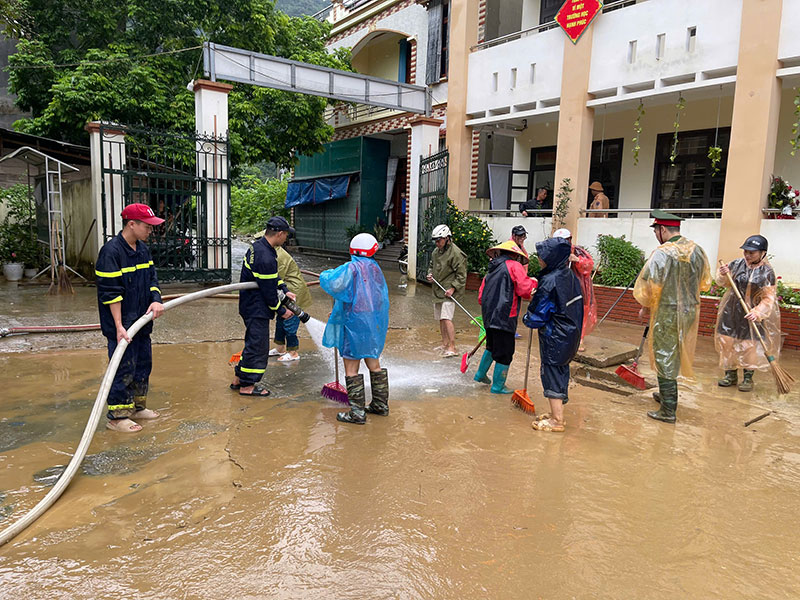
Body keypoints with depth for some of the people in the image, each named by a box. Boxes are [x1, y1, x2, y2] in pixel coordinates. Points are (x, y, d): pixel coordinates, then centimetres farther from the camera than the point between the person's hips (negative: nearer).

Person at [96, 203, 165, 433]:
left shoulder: (142, 249, 9)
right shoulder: (111, 251, -17)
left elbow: (152, 278, 11)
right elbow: (110, 292, -20)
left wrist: (156, 300, -9)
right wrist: (119, 326, -23)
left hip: (141, 321, 9)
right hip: (121, 325, -9)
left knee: (143, 364, 17)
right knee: (124, 368, -3)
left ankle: (137, 407, 32)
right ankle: (116, 416, 11)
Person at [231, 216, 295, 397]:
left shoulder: (257, 246, 4)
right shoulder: (266, 258, -28)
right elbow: (269, 292, -21)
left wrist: (284, 290, 11)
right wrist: (282, 311, -8)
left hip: (249, 305, 10)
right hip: (257, 310, -10)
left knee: (253, 343, 22)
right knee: (258, 346, 2)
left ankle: (238, 379, 33)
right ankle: (247, 386, 15)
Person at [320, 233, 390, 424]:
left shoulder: (351, 268, -14)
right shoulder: (375, 268, 6)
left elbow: (331, 283, -26)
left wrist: (325, 274, 1)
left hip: (355, 324, -7)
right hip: (375, 324, 7)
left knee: (351, 369, 1)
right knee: (374, 364, 18)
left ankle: (357, 412, 3)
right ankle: (381, 404, 28)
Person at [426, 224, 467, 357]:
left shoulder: (456, 253, -15)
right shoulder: (436, 251, 11)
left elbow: (461, 275, -14)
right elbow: (432, 265, 27)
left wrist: (453, 288, -20)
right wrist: (430, 274, 6)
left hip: (448, 291, -9)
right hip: (437, 290, 9)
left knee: (446, 318, -16)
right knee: (441, 319, 15)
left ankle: (452, 348, -13)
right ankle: (444, 344, 28)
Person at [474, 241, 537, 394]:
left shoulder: (492, 270, 18)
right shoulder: (514, 266, -5)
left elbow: (481, 297, 19)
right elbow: (526, 290, -14)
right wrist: (534, 282, 6)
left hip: (489, 316, 8)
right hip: (504, 317, -8)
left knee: (492, 346, 27)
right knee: (504, 353, 2)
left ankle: (480, 374, 38)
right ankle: (498, 387, 11)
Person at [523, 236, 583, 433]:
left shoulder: (550, 281, -23)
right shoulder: (570, 276, 4)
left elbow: (539, 315, -19)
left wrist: (527, 318, 2)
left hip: (554, 338, -9)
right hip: (570, 334, 9)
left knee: (552, 374, 1)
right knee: (561, 372, 18)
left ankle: (557, 420, 10)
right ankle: (557, 413, 31)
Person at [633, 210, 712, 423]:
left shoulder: (661, 254, -19)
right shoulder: (697, 251, 2)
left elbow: (648, 287, -17)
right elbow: (705, 283, 13)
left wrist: (645, 307, 0)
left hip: (667, 314, -7)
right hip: (691, 312, 7)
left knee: (665, 359, 2)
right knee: (676, 355, 21)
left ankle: (668, 411, 7)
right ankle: (666, 394, 37)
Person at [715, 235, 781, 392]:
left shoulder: (767, 272, -11)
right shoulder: (736, 264, -3)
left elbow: (768, 298, -11)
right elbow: (723, 283, 10)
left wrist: (757, 312, -26)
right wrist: (723, 275, -12)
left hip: (752, 314, -3)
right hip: (732, 312, 3)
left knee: (750, 346, 1)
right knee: (728, 342, 7)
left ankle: (748, 378, 18)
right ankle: (731, 375, 23)